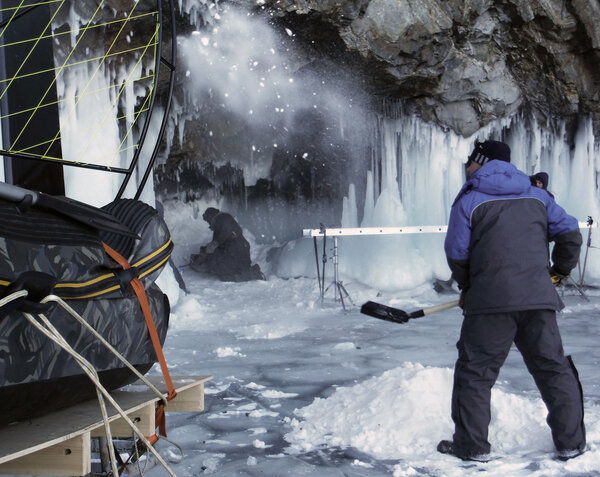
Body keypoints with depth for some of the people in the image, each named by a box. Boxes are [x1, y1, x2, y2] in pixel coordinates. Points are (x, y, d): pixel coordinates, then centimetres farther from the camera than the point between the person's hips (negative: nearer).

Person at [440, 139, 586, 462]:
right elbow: (569, 232, 11)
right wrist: (562, 267, 28)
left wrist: (467, 286, 17)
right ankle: (571, 442, 16)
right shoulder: (536, 196, 14)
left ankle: (472, 445, 7)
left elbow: (456, 254, -1)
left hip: (490, 300, -4)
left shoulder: (469, 200, 2)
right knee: (553, 368, 12)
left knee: (475, 371, 5)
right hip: (539, 298, 4)